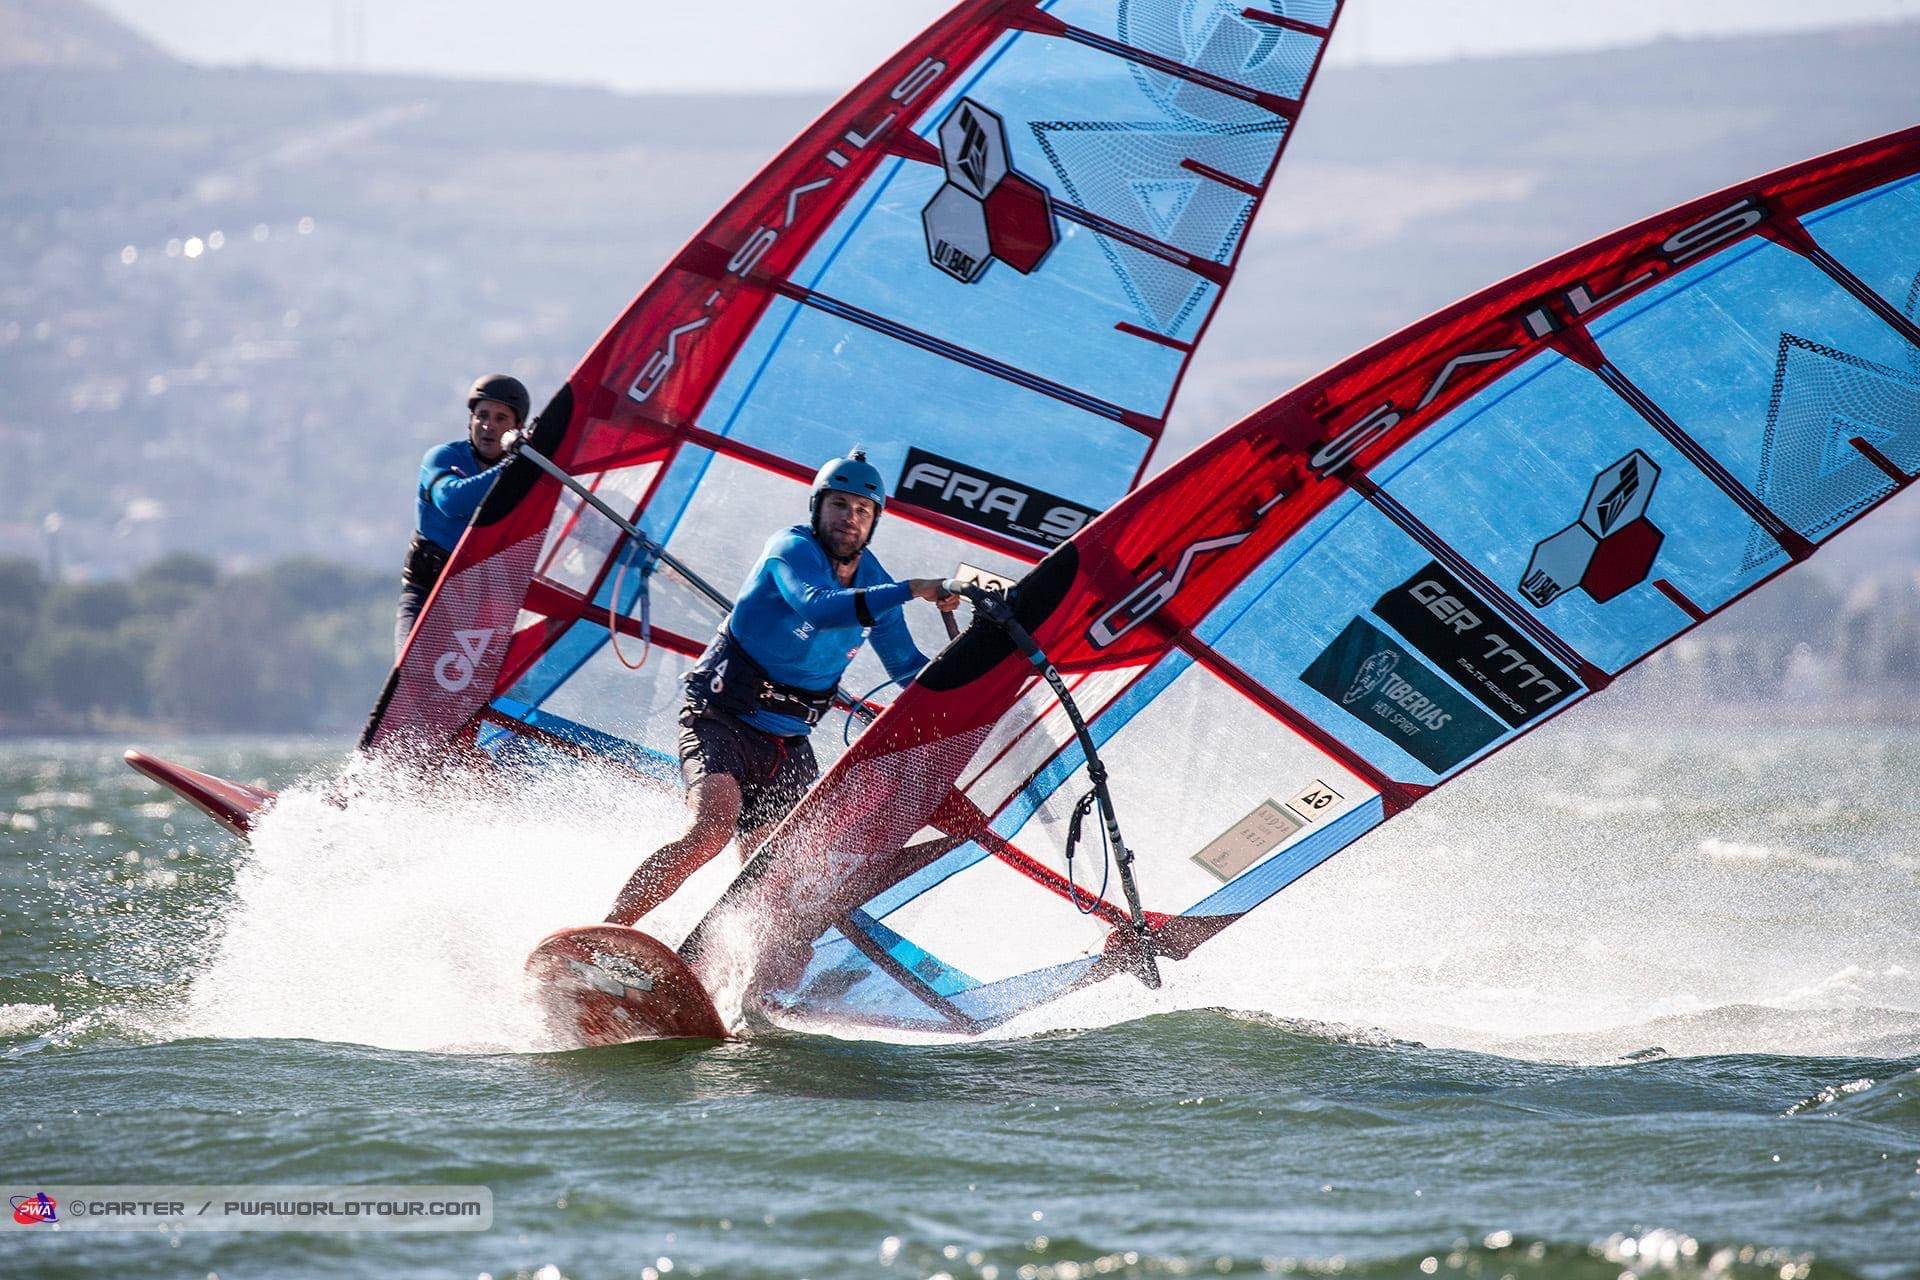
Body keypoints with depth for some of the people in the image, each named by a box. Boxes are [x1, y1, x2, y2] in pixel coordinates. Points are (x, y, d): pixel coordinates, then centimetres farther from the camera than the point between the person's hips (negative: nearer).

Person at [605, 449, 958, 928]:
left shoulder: (873, 580, 7)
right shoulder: (793, 549, -14)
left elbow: (906, 665, 20)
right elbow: (818, 608, -36)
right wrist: (911, 590, -37)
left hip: (788, 746, 7)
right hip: (722, 721, -7)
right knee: (712, 830, -30)